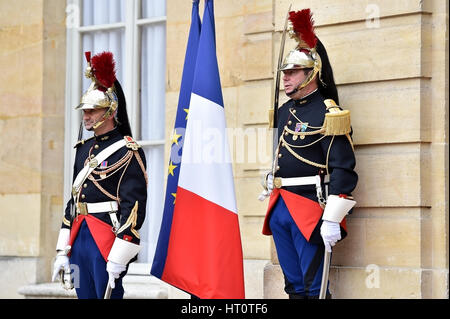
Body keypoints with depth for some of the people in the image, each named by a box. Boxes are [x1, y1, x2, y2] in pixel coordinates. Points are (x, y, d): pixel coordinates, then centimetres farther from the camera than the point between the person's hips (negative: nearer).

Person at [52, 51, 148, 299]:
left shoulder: (128, 152, -8)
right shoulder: (84, 149, 17)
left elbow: (134, 207, -14)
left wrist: (118, 259, -19)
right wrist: (63, 252, 16)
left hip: (107, 241, -8)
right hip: (80, 239, 8)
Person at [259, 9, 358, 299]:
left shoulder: (328, 114, -11)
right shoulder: (285, 112, 15)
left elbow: (343, 171, -16)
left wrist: (332, 220, -22)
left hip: (310, 208, -8)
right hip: (280, 209, 8)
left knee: (314, 286, -7)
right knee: (294, 285, 11)